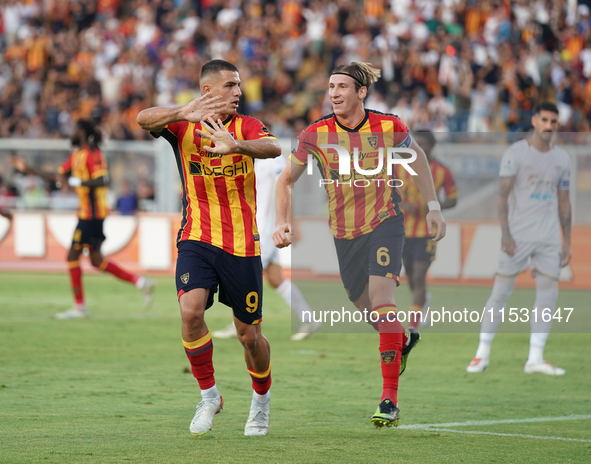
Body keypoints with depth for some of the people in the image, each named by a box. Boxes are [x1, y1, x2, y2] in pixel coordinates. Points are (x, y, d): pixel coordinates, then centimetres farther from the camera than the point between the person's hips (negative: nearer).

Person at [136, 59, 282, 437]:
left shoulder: (247, 126, -1)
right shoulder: (183, 126, 0)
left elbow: (274, 148, -24)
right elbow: (144, 119, -20)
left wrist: (235, 145, -45)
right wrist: (183, 113, -41)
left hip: (242, 245, 0)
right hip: (197, 239, 0)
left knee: (249, 334, 5)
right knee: (191, 310, -23)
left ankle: (262, 398, 34)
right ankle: (210, 396, -4)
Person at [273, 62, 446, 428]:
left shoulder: (389, 127, -12)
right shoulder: (316, 134, -11)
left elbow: (416, 156, 9)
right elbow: (286, 179, 2)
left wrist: (434, 206, 8)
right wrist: (282, 221, -11)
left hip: (385, 222, -3)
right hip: (344, 233, 3)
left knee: (380, 296, -21)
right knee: (365, 305, 14)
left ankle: (390, 398, -21)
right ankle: (405, 340, 52)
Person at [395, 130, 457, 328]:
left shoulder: (442, 172, -6)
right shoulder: (401, 167, -3)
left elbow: (453, 199, 2)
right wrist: (403, 204, -17)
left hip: (428, 233, -3)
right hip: (405, 231, 3)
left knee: (418, 278, -14)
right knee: (411, 277, 14)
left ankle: (413, 326, -11)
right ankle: (424, 299, 50)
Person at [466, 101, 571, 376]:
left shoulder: (562, 158, 11)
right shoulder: (515, 153, -3)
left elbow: (564, 202, 16)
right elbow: (502, 195, -6)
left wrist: (567, 241, 11)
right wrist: (505, 234, -14)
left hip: (549, 239, 4)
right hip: (518, 236, -4)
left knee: (548, 294, -2)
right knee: (501, 291, -3)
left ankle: (535, 358, 2)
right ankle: (483, 353, 6)